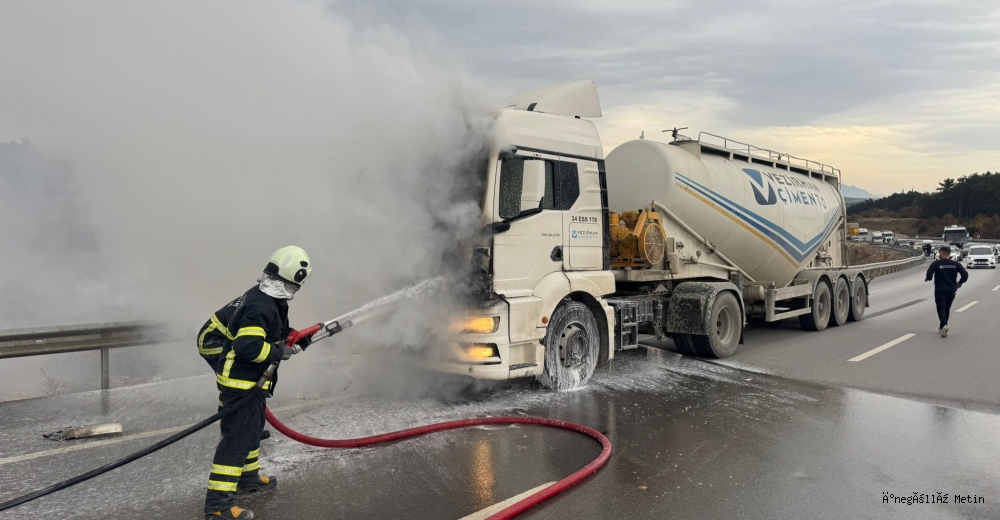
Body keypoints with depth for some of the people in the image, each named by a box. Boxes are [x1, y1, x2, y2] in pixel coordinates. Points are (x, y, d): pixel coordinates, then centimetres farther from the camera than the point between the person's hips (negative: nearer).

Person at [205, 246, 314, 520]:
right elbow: (248, 346, -33)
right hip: (240, 383, -11)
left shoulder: (266, 298, 5)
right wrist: (282, 351, -22)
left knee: (253, 430, 24)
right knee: (237, 437, -7)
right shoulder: (262, 306, -27)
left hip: (252, 381, 11)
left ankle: (248, 477, 42)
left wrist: (296, 338, 8)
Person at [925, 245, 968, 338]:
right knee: (947, 309, 18)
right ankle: (942, 327, 28)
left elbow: (929, 272, -22)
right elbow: (965, 274, -3)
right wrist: (960, 282, 14)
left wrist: (928, 278, -1)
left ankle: (944, 325, -25)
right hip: (951, 290, 4)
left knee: (941, 308, -1)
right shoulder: (956, 264, 3)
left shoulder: (936, 263, -9)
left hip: (940, 290, -4)